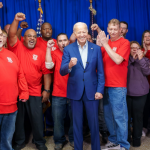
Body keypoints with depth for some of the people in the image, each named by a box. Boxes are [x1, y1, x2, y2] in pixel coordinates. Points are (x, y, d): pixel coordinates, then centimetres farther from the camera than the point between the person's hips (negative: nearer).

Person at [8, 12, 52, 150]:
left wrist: (46, 90, -4)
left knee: (37, 118, 8)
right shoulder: (17, 47, 3)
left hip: (35, 93, 0)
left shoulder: (41, 53, 3)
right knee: (18, 118, 13)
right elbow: (12, 35, -15)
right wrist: (16, 20, -27)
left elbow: (46, 72, 0)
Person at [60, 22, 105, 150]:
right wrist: (69, 65, -27)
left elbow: (100, 72, 2)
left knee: (94, 123, 10)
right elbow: (62, 72, -7)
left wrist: (100, 90, -5)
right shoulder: (68, 49, -1)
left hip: (92, 91, 0)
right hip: (75, 91, 0)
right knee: (77, 124, 13)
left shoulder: (96, 48, 1)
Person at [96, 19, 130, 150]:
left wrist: (105, 44, -14)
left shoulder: (124, 43, -5)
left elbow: (118, 60, -18)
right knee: (108, 115, 14)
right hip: (106, 85, 6)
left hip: (118, 87, -6)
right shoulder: (106, 42, 12)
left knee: (119, 116, -1)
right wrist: (98, 44, -10)